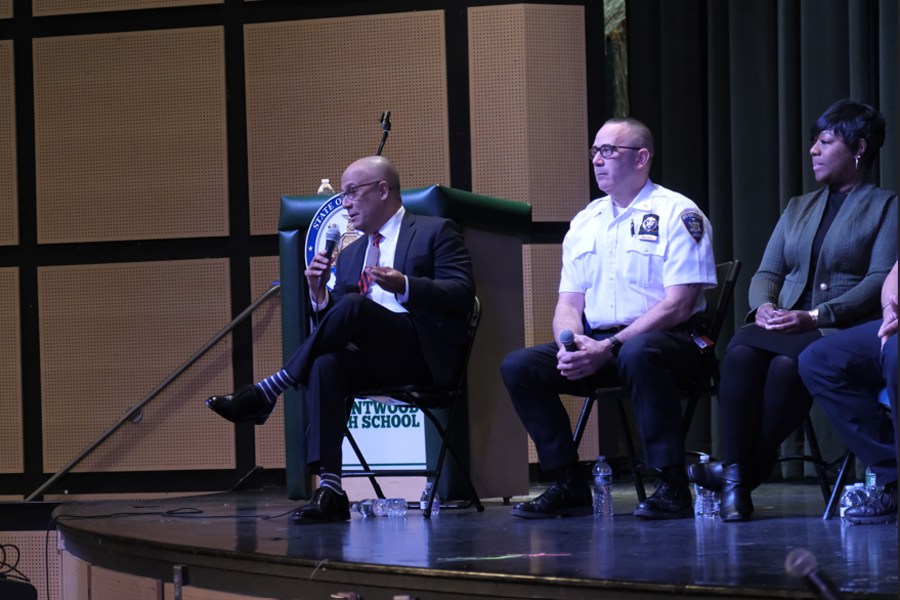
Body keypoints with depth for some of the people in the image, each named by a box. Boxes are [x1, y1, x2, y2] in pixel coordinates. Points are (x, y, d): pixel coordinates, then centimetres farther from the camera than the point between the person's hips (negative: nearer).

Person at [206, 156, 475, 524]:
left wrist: (403, 285, -19)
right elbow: (334, 322, 22)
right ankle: (329, 491, -39)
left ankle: (266, 393, -24)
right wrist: (319, 295, 1)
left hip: (424, 353, -5)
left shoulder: (436, 232, 9)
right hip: (374, 361, 5)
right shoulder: (350, 255, 27)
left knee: (352, 306, -32)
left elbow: (462, 295, -5)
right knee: (326, 365, -31)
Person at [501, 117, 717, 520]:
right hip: (595, 342, 6)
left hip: (670, 340, -6)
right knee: (519, 365, -14)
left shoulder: (678, 214, -4)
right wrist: (570, 345, -10)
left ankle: (672, 487, -31)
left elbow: (676, 306, -13)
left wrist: (610, 348, -20)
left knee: (638, 354, -40)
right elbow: (569, 303, 14)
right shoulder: (585, 222, 17)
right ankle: (570, 487, -9)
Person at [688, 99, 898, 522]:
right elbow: (767, 272, 20)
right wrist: (765, 305, -6)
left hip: (843, 330, -5)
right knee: (741, 352, -30)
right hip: (784, 326, 5)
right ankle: (735, 477, -36)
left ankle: (748, 468, -30)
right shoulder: (799, 208, 26)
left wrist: (814, 316, -18)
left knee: (789, 363, -37)